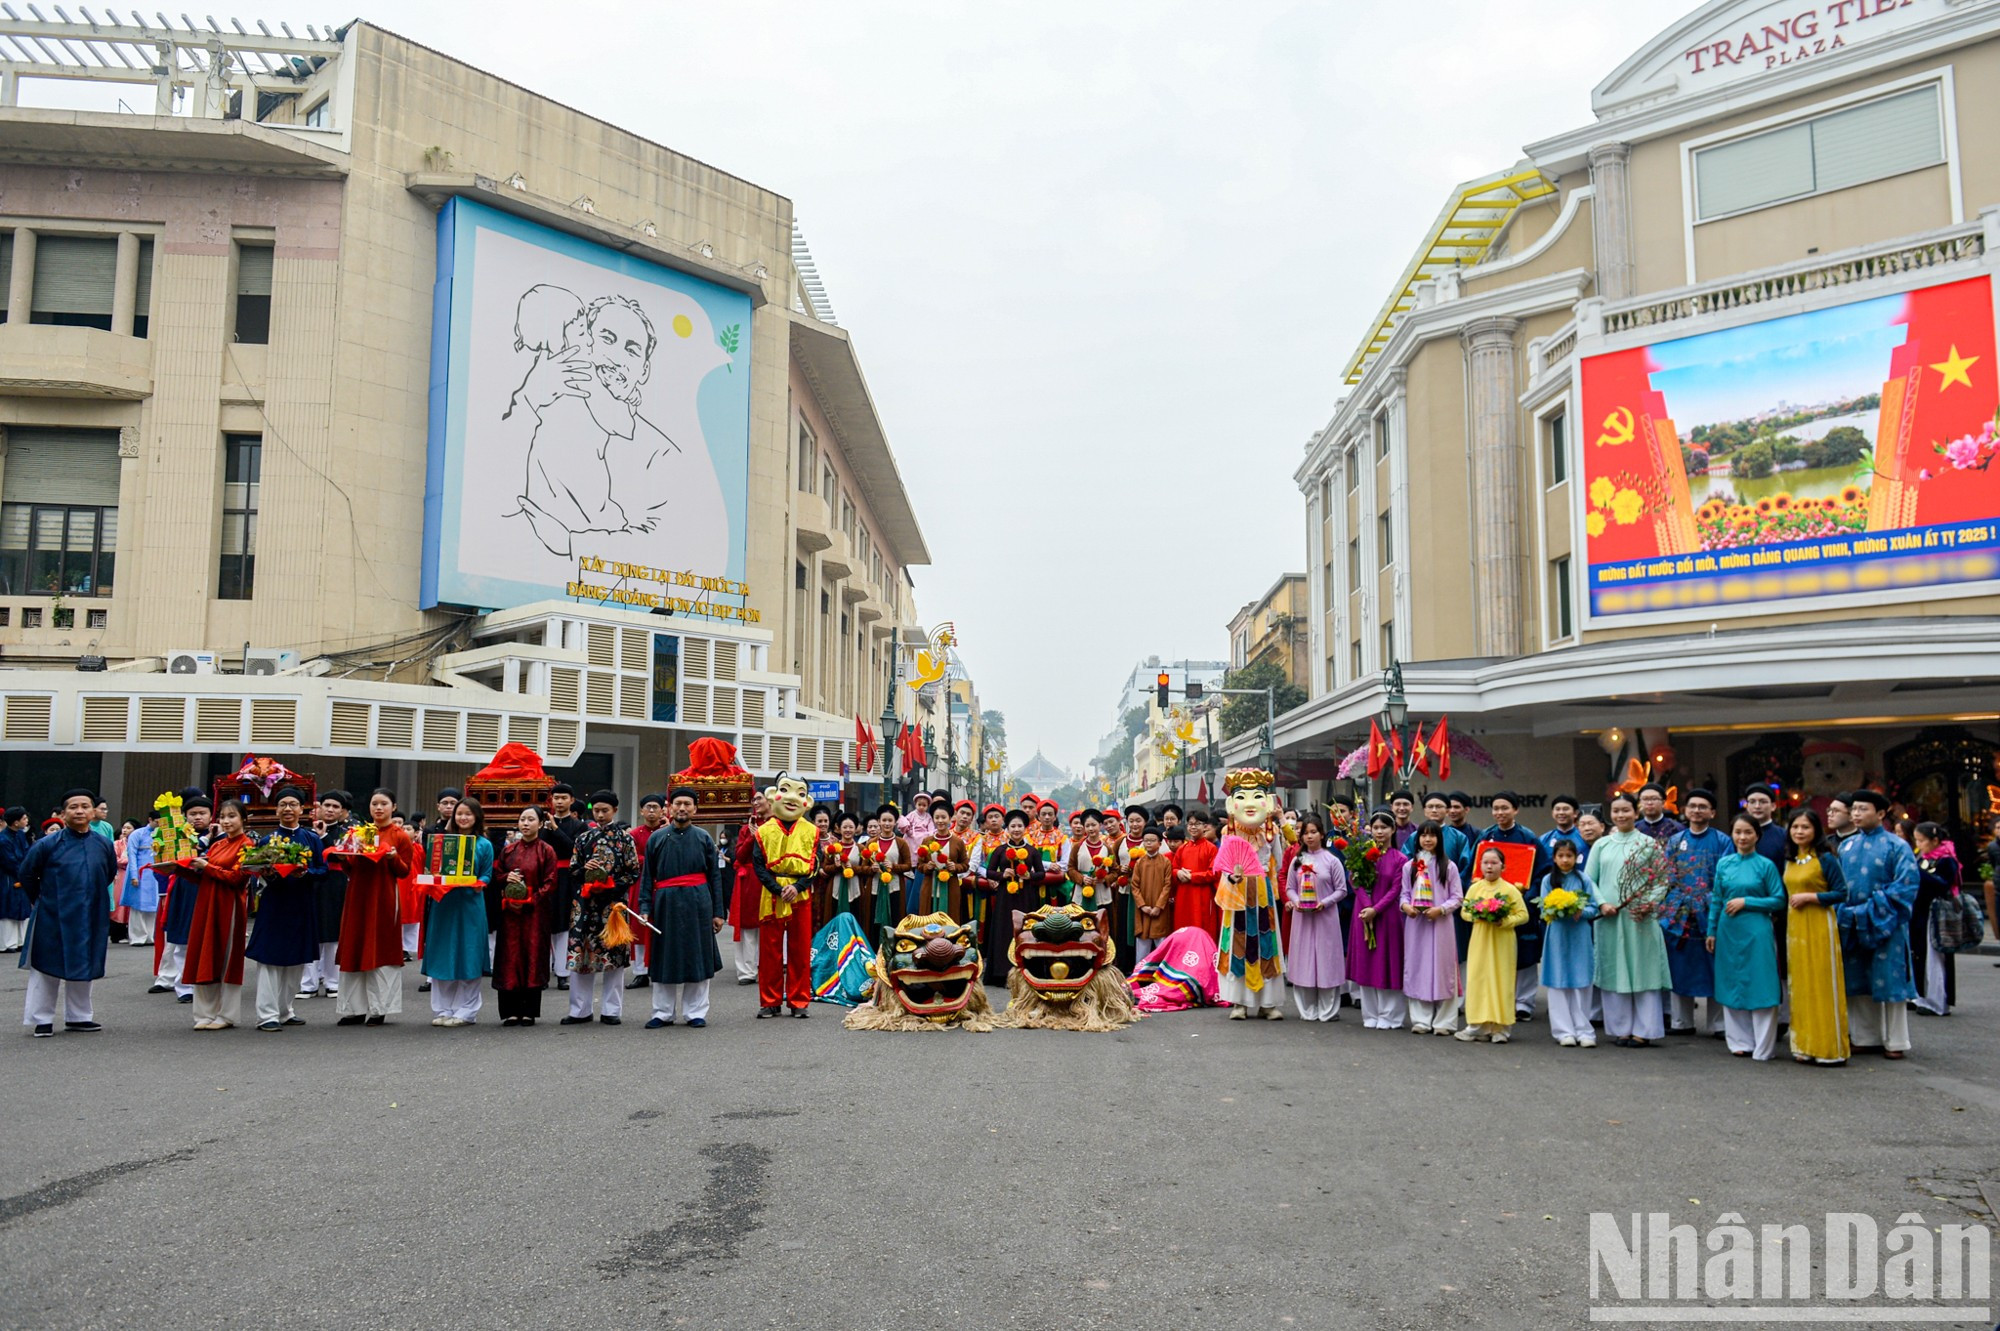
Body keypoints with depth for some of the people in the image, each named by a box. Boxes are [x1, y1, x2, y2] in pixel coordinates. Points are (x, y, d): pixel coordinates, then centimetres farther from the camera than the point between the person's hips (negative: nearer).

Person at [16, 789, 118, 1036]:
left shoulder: (103, 845, -1)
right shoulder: (48, 844, -9)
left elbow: (110, 873, 17)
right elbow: (25, 874, 2)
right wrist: (41, 899, 8)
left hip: (90, 919, 3)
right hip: (53, 918, -3)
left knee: (83, 968, 12)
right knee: (47, 968, 4)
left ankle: (78, 1016, 24)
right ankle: (40, 1019, 15)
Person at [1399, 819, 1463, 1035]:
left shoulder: (1448, 866, 1)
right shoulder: (1409, 866, 8)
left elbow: (1457, 896, 0)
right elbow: (1404, 893, 11)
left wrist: (1441, 909, -15)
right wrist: (1405, 905, -10)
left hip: (1440, 923, -2)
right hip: (1415, 922, 2)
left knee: (1441, 968, -1)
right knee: (1417, 968, 3)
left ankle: (1443, 1021, 6)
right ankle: (1420, 1019, 11)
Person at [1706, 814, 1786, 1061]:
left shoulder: (1765, 865, -3)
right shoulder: (1723, 863, 7)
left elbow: (1779, 901, -4)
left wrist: (1746, 902, -12)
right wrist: (1712, 931, 10)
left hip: (1756, 932, -4)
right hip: (1729, 932, 4)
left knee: (1760, 988, -2)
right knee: (1731, 986, 9)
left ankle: (1762, 1048, 6)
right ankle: (1741, 1042, 20)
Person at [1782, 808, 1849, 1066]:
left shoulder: (1826, 858, -7)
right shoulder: (1790, 861, 13)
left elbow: (1841, 893, -10)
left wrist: (1809, 896, -15)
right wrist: (1790, 901, 4)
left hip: (1819, 926, -6)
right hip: (1795, 926, 6)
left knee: (1823, 984, -3)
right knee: (1800, 985, 8)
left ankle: (1830, 1049, 4)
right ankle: (1805, 1046, 15)